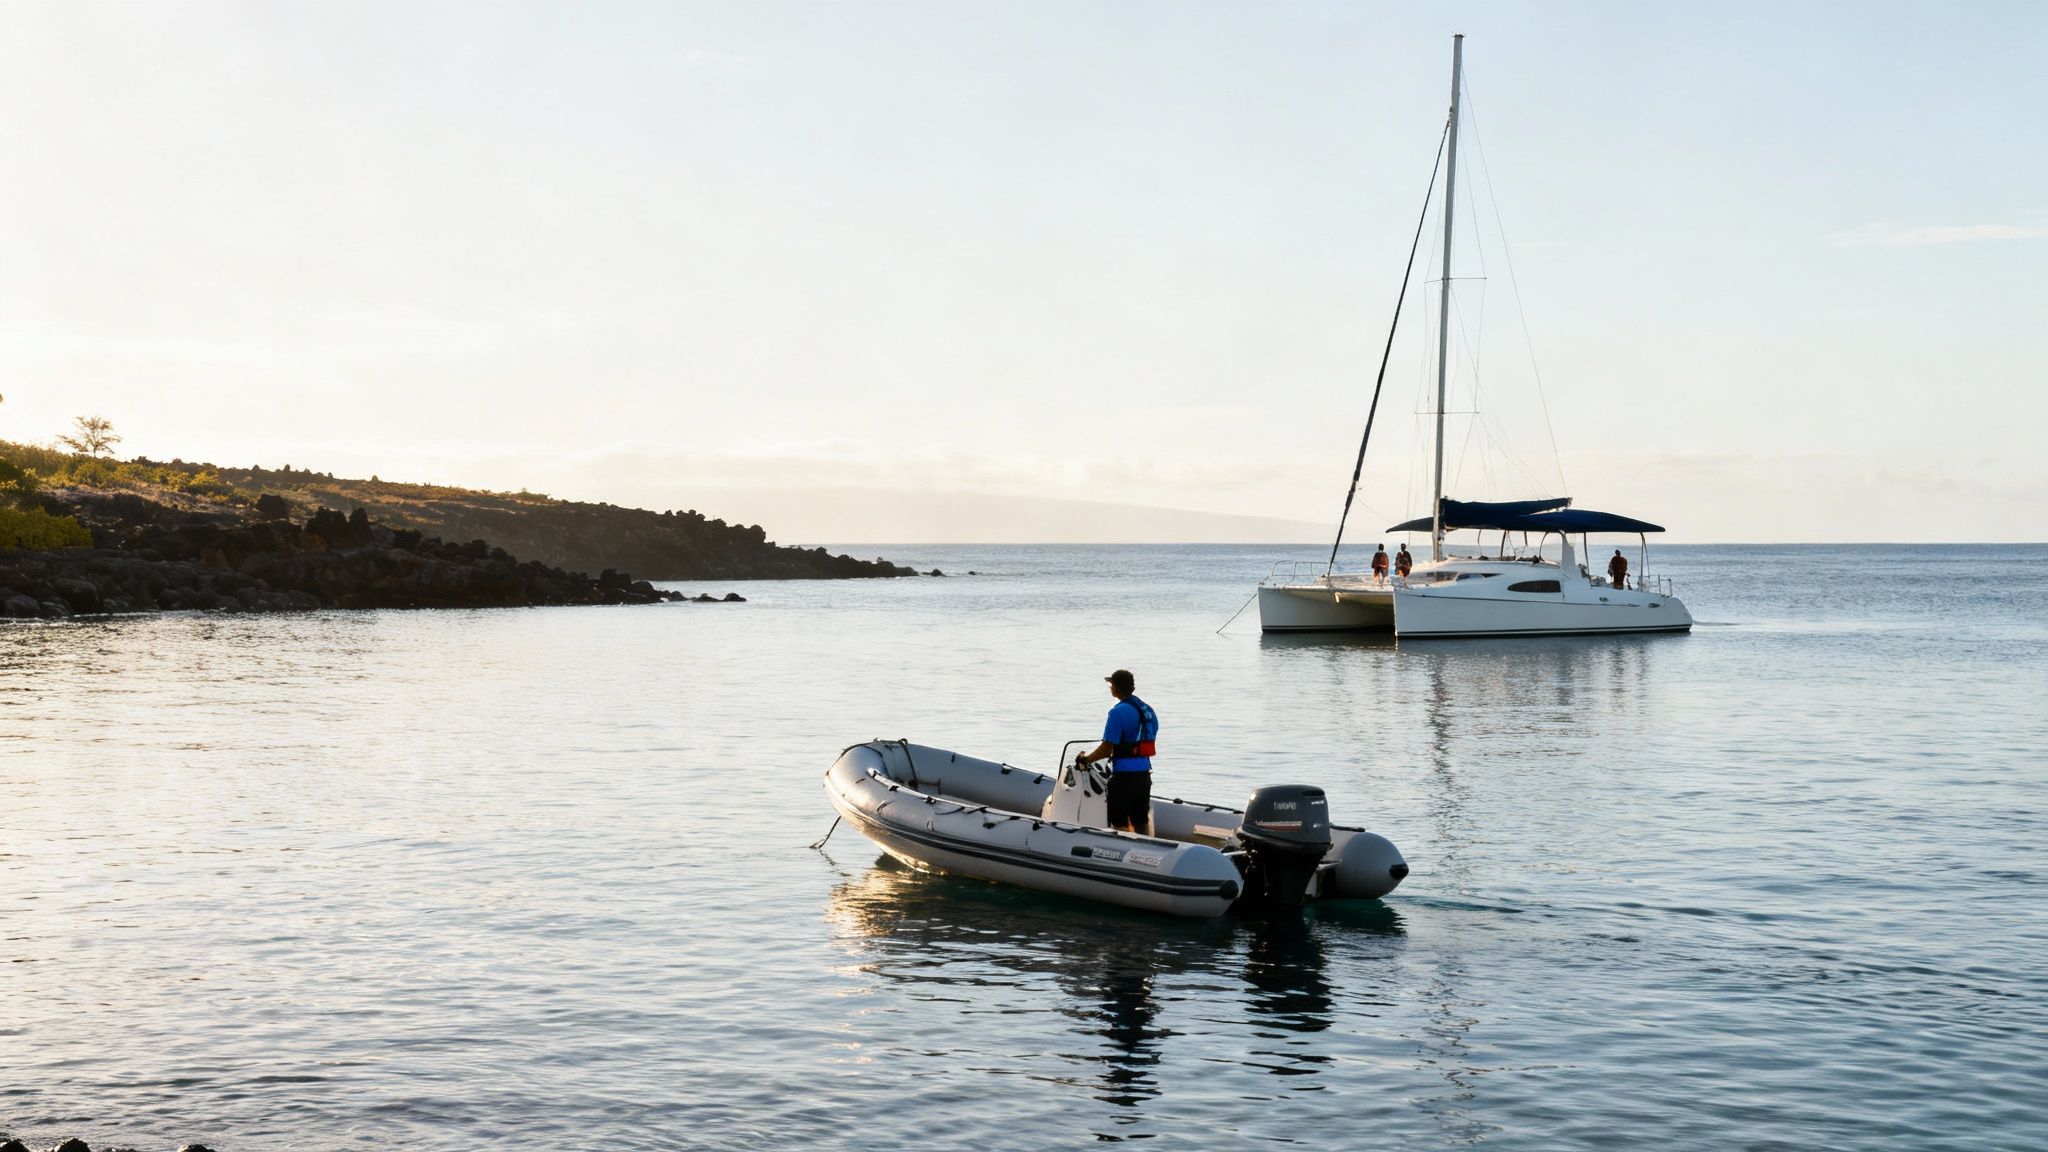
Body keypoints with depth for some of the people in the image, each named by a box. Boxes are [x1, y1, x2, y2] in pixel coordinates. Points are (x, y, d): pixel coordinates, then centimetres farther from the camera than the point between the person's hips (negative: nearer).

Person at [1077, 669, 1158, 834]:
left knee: (1120, 822, 2)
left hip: (1124, 773, -8)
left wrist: (1086, 760, -4)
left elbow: (1107, 749, -17)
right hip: (1144, 772, 8)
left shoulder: (1118, 712, -15)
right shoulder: (1148, 710, 10)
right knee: (1141, 821, 14)